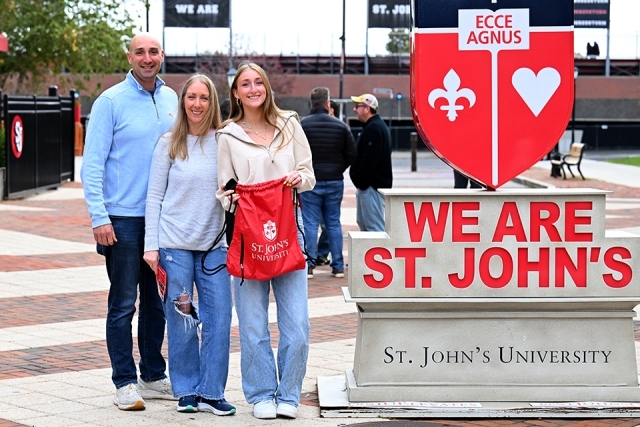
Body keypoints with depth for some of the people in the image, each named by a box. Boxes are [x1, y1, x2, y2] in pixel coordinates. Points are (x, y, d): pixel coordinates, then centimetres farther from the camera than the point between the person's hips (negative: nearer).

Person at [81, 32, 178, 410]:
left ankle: (154, 377, 22)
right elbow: (92, 164, -8)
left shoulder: (170, 99, 8)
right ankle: (125, 382, 8)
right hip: (124, 219, -5)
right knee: (124, 304, 1)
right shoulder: (111, 102, -6)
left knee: (158, 302, 12)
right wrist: (99, 217, -15)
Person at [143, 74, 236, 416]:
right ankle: (187, 390, 15)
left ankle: (212, 392, 8)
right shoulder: (169, 144, 2)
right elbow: (154, 197, 3)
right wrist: (151, 245, -2)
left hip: (214, 244, 1)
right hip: (175, 244, -1)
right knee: (181, 321, 3)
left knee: (219, 319, -1)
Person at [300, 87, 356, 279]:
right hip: (335, 181, 2)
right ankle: (338, 266, 10)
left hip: (310, 182, -2)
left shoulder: (302, 125, -9)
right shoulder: (341, 126, 0)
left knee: (310, 224, 1)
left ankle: (309, 265, -1)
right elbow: (352, 154, 3)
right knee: (334, 223, 9)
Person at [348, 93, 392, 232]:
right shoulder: (374, 126, 19)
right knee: (363, 223, 16)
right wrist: (360, 183, 19)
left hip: (372, 186, -11)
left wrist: (362, 182, -19)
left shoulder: (374, 128, -17)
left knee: (374, 226, -11)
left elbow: (370, 160, -24)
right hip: (367, 184, 11)